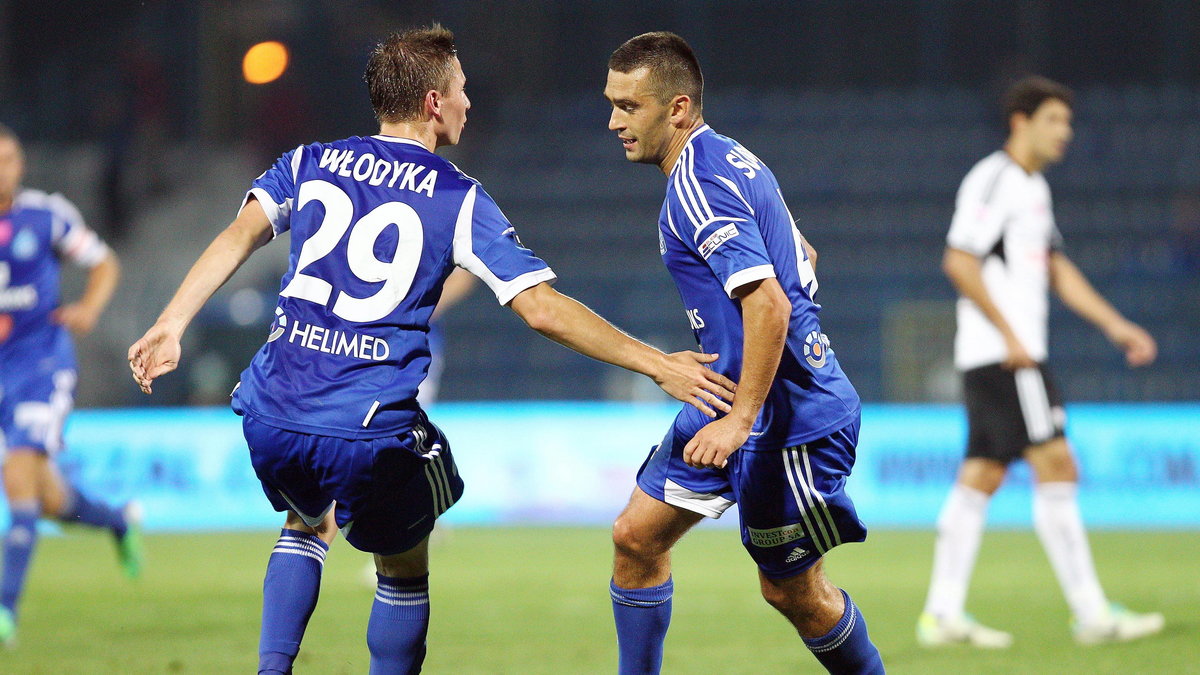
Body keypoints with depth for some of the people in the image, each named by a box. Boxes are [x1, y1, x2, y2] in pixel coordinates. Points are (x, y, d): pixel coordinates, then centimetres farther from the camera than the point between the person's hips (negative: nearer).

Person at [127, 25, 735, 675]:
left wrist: (171, 326, -11)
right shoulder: (459, 198, 2)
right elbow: (543, 309, -4)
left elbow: (238, 237, -5)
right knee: (405, 569, 19)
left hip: (270, 419, 4)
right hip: (373, 428, -4)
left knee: (309, 522, 32)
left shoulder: (309, 163, 12)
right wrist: (658, 365, 1)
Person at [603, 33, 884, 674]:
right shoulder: (730, 159, 10)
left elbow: (769, 304, -30)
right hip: (730, 396, 10)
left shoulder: (697, 186, -20)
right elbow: (800, 259, 24)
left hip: (788, 421, -10)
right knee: (637, 535, 8)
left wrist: (741, 420, -31)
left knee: (792, 590, 2)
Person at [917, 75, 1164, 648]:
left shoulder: (1035, 188, 20)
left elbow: (1057, 268, 25)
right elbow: (959, 262, -17)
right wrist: (1009, 334, -19)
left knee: (981, 477, 7)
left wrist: (1114, 324, 17)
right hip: (1002, 355, -10)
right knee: (1056, 468, -11)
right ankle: (1092, 615, -11)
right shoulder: (993, 180, -10)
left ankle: (942, 615, 8)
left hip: (1013, 355, 10)